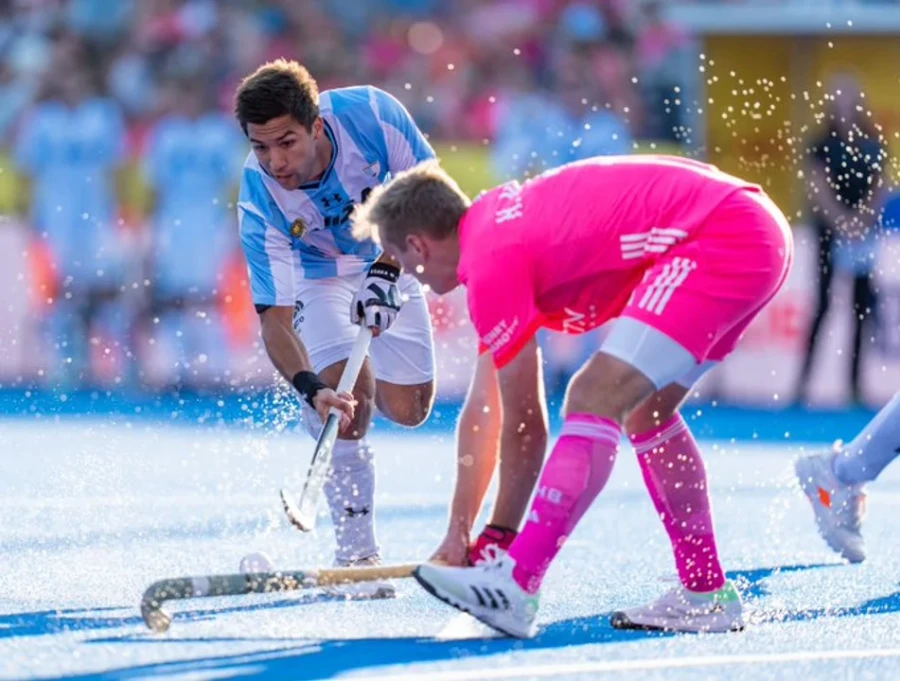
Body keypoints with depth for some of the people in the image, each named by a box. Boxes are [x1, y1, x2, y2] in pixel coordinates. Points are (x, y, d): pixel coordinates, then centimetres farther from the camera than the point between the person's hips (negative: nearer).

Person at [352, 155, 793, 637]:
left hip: (719, 241, -11)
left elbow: (525, 424, -4)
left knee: (595, 399, -17)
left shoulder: (493, 262, -9)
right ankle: (706, 597, 23)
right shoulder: (496, 220, 20)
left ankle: (513, 587, -26)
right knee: (645, 413, 19)